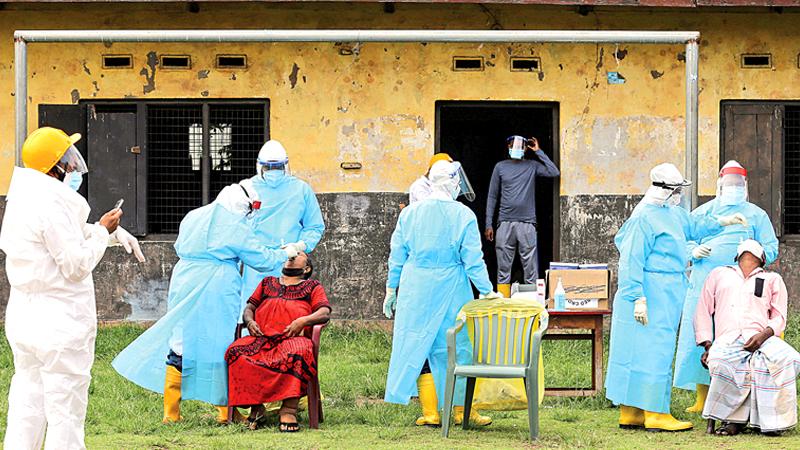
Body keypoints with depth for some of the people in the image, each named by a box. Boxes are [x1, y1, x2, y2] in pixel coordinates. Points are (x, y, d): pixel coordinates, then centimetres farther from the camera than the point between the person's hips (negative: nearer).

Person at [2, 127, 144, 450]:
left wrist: (114, 232, 15)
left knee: (26, 405, 12)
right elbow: (77, 264, -18)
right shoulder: (52, 205, -19)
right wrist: (103, 231, -5)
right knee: (65, 411, -1)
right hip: (60, 322, -9)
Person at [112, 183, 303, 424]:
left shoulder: (192, 217, 12)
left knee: (180, 342, 7)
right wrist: (287, 252, 16)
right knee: (221, 344, 5)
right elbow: (262, 259, 1)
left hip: (184, 284, 5)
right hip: (217, 290, -5)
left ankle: (171, 412, 7)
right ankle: (225, 410, 11)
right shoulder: (236, 227, -5)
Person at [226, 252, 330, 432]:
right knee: (236, 352, -31)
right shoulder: (267, 283, 34)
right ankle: (255, 407, -27)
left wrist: (303, 321, -12)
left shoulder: (312, 287, 23)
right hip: (261, 338, 3)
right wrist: (249, 321, 3)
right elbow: (249, 307, 28)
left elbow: (325, 313, 7)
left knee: (297, 353, -42)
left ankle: (289, 410, -44)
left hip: (292, 338, -3)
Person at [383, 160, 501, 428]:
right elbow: (473, 260, -7)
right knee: (456, 347, 8)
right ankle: (461, 410, 12)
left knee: (420, 346, 7)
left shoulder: (409, 213, 1)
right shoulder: (463, 215, -7)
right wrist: (486, 291, -1)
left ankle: (430, 413, 5)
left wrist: (391, 290, 13)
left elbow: (397, 257, 6)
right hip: (451, 290, -2)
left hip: (416, 289, 2)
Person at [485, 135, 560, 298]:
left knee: (531, 270, -3)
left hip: (527, 223, -1)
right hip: (505, 223, 1)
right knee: (503, 269, 0)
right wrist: (489, 224, 4)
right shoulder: (500, 167, 10)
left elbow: (554, 173, -7)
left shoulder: (532, 166, 9)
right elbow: (492, 196, 11)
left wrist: (538, 152, 0)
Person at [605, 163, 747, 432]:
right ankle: (655, 414, -7)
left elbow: (693, 228, 37)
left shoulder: (673, 212, 15)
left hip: (667, 296, 10)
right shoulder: (644, 218, -15)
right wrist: (638, 299, -22)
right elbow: (632, 261, -18)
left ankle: (631, 413, 13)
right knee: (652, 349, -9)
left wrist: (723, 222, 29)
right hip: (652, 295, -10)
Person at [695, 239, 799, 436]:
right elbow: (703, 311, 23)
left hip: (760, 337, 0)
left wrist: (764, 334, -9)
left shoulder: (772, 279, 26)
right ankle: (734, 419, -21)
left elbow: (779, 317, 15)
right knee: (719, 362, -39)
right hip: (726, 340, 0)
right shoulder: (719, 274, 29)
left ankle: (770, 421, -25)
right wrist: (707, 346, 6)